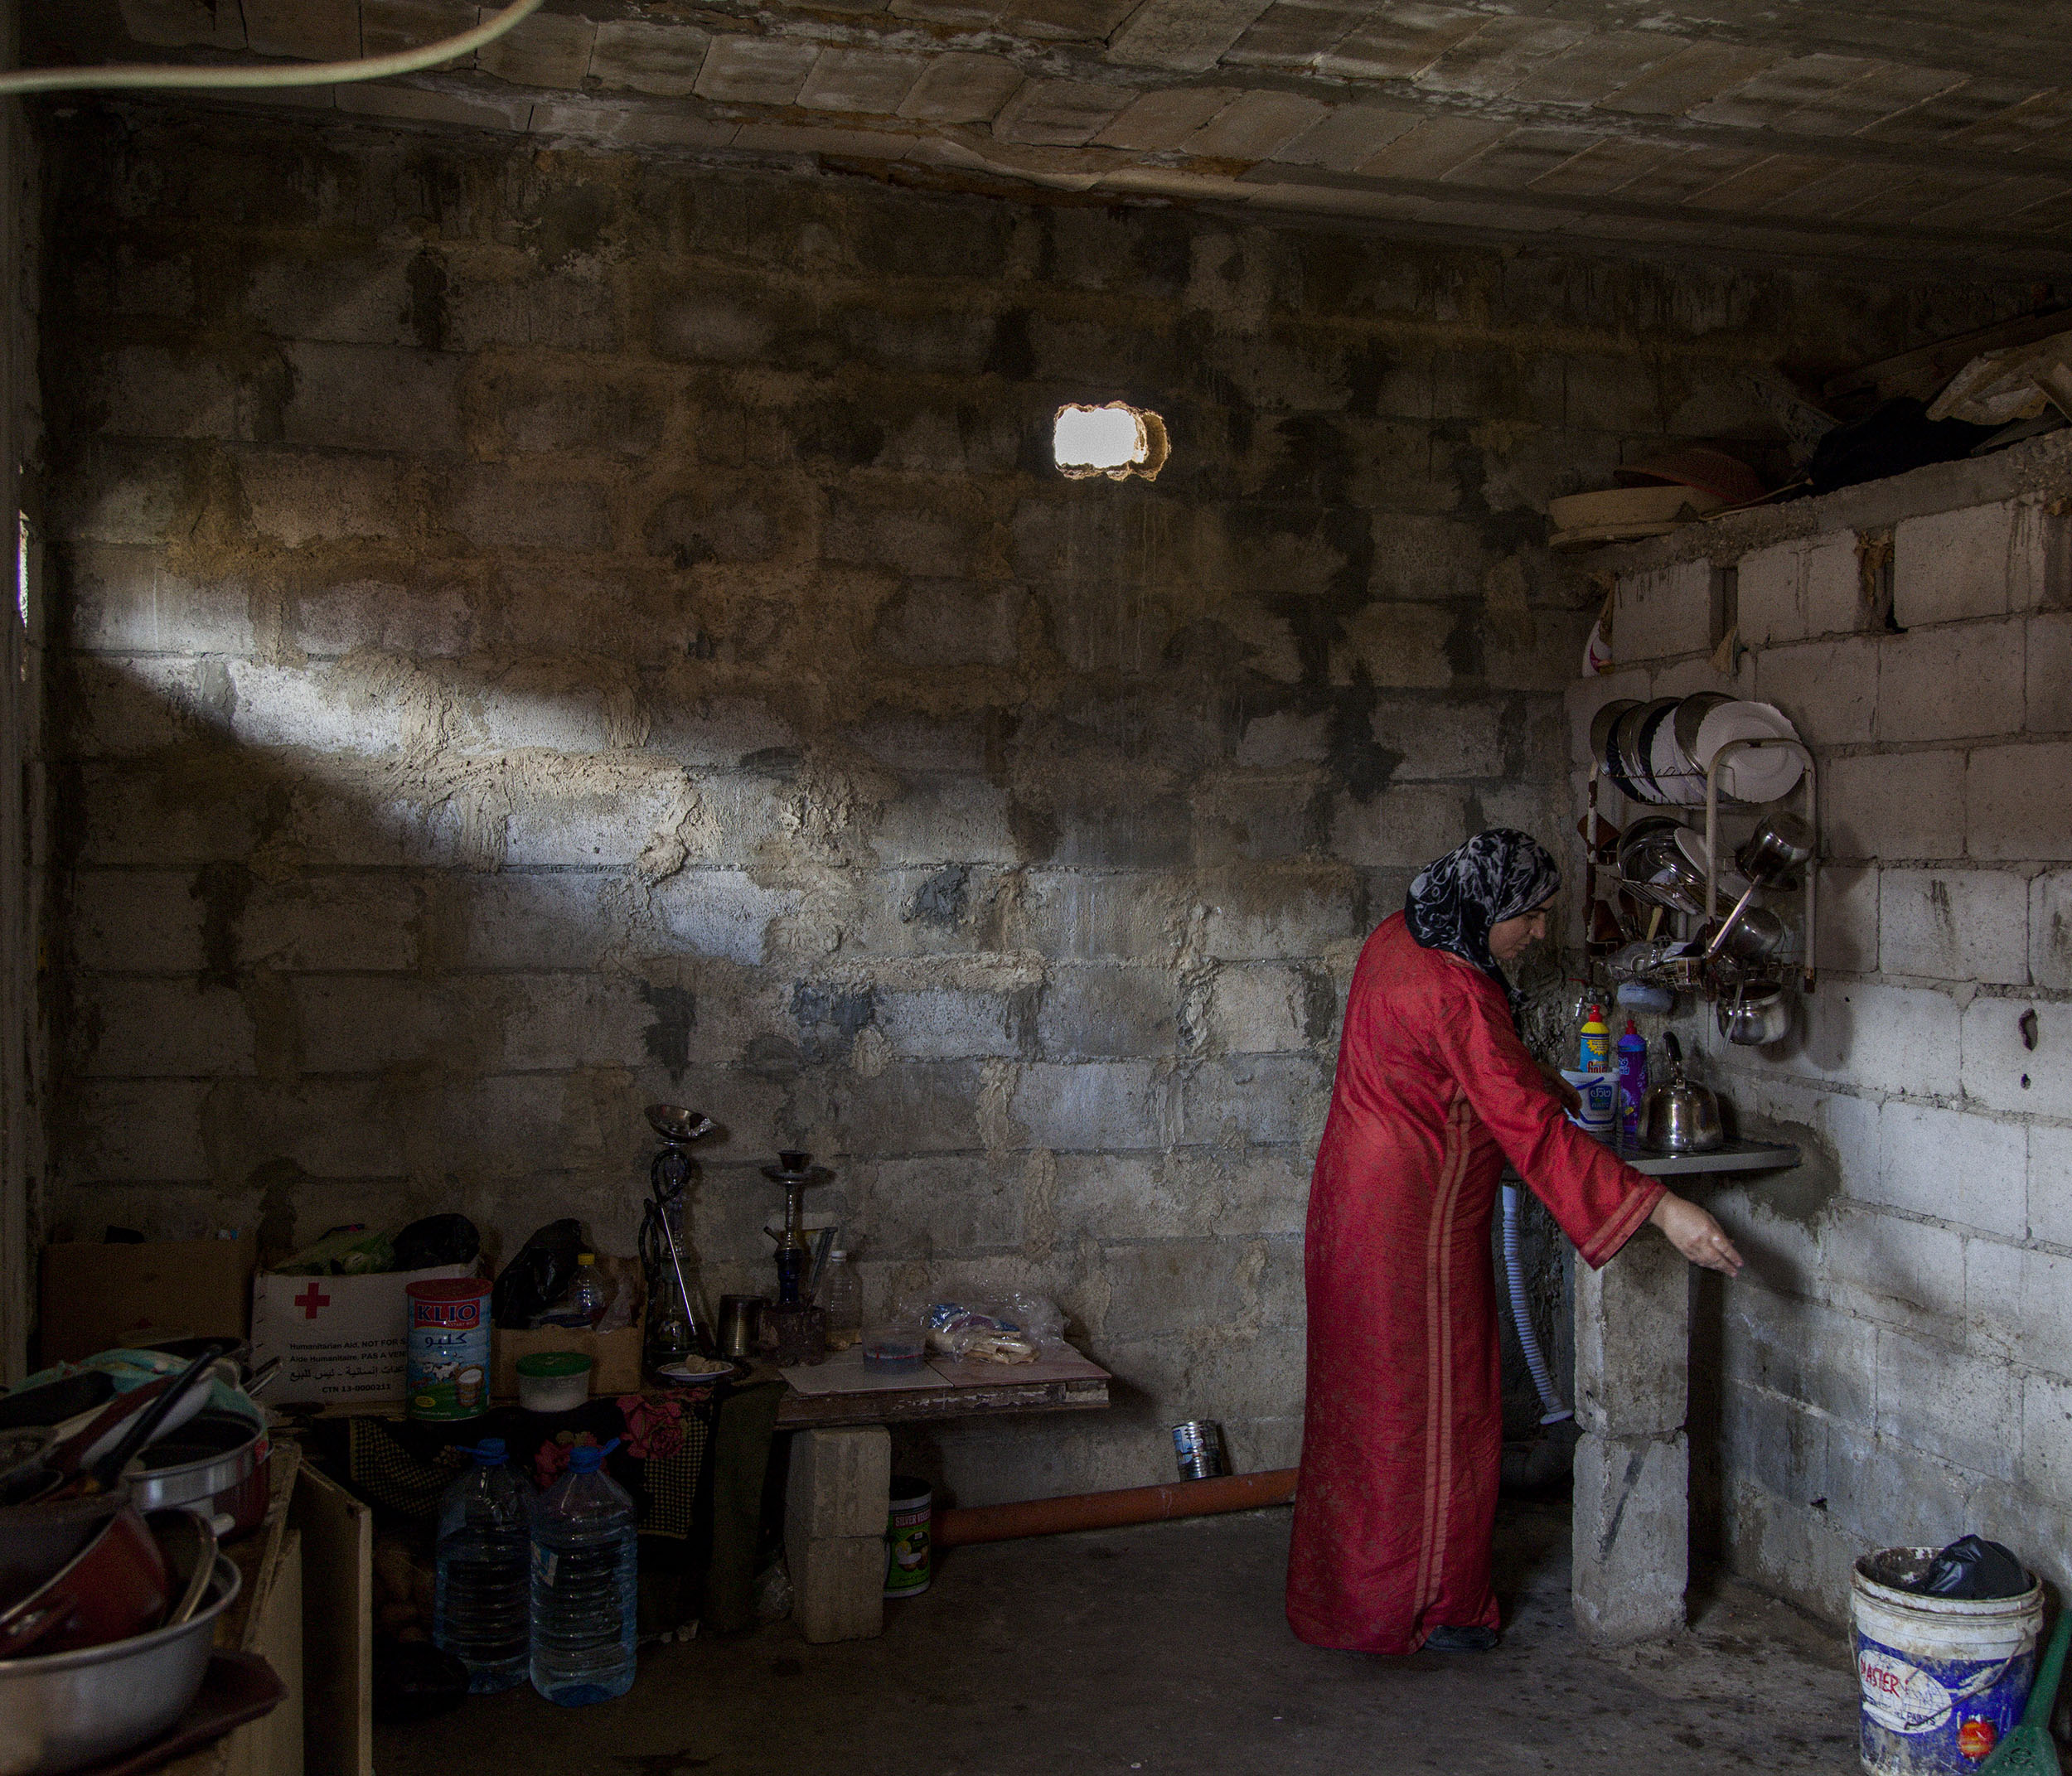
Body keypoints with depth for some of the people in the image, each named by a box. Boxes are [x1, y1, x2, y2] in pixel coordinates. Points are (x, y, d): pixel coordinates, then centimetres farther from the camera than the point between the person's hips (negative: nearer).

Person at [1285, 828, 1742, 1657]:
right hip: (1415, 1224, -10)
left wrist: (1547, 1085, 25)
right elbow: (1534, 1130, -29)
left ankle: (1339, 1585, 35)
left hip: (1355, 1202, 10)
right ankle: (1425, 1607, 20)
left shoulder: (1397, 938, 3)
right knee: (1432, 1411, 5)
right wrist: (1659, 1209, -30)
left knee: (1365, 1402, 20)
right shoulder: (1454, 996, -27)